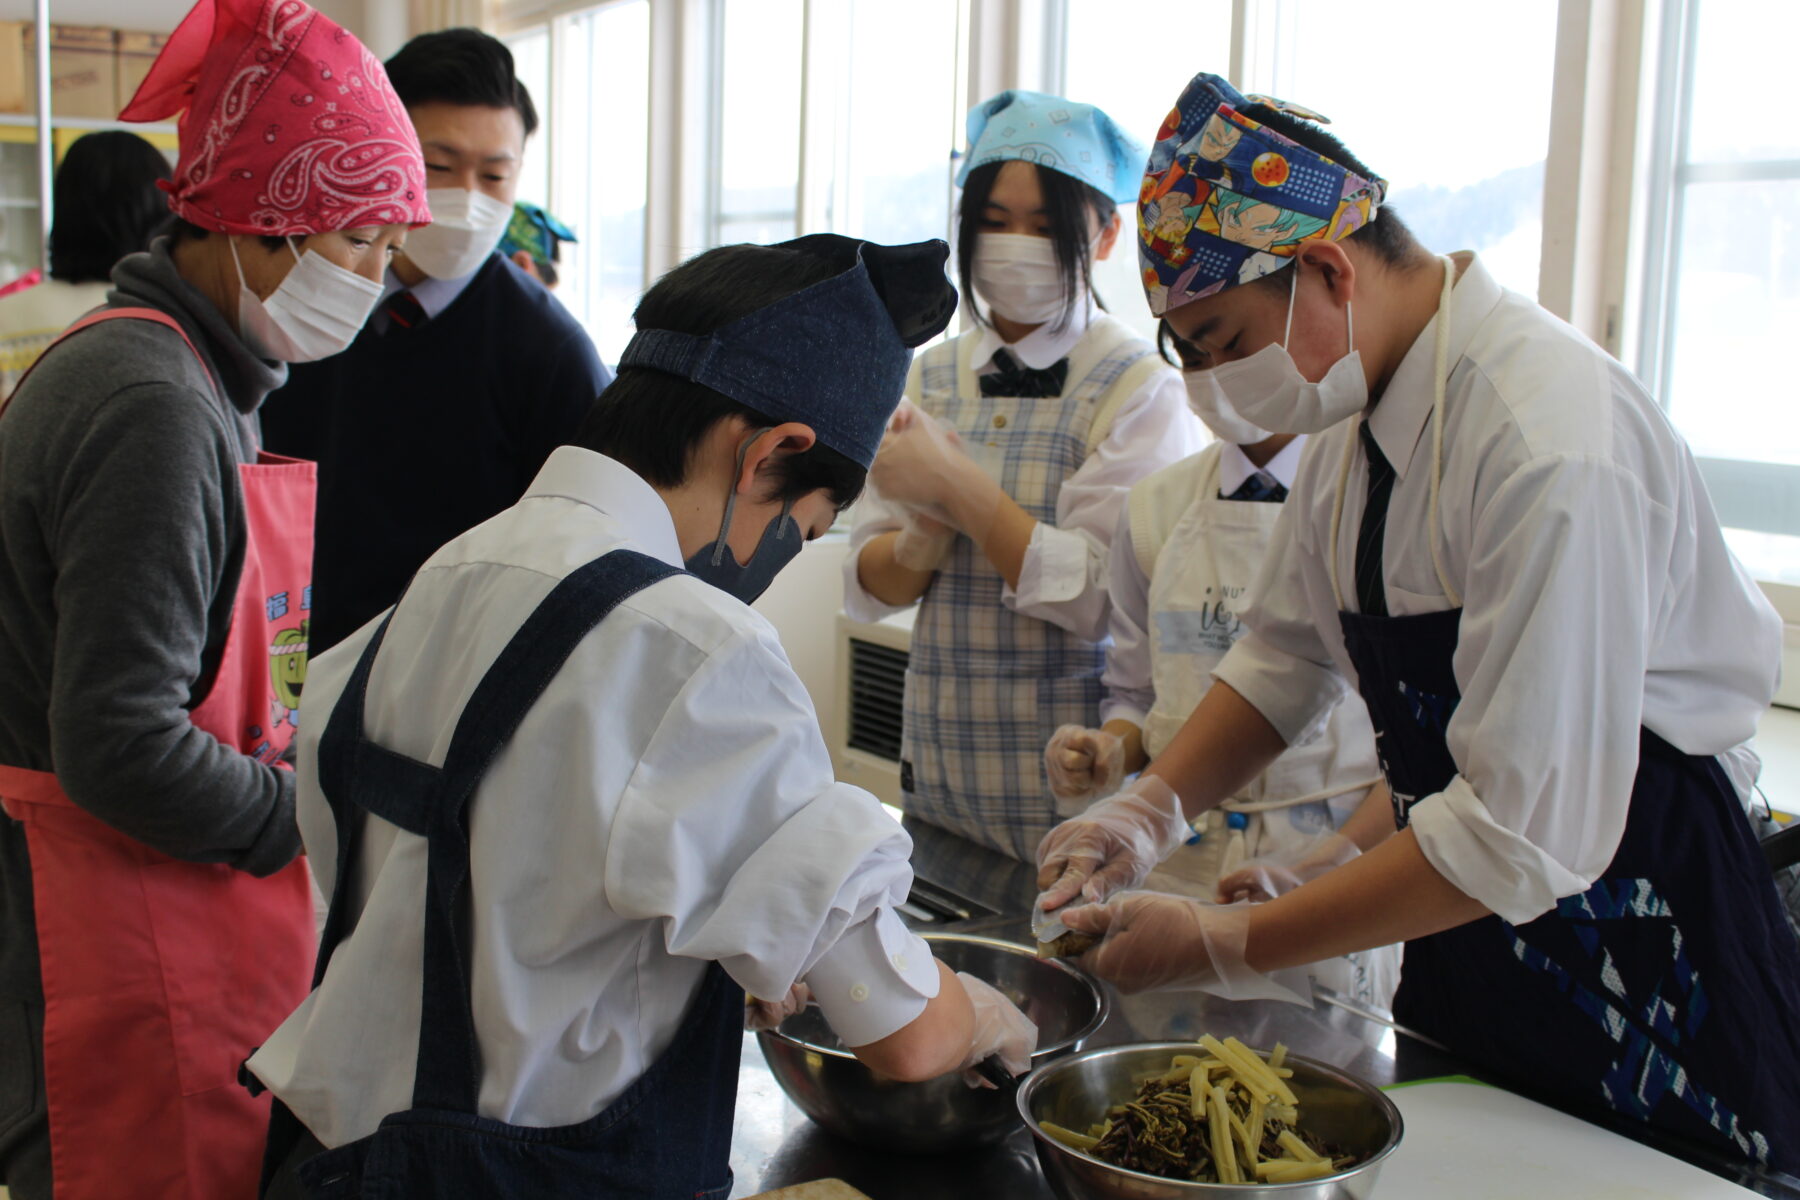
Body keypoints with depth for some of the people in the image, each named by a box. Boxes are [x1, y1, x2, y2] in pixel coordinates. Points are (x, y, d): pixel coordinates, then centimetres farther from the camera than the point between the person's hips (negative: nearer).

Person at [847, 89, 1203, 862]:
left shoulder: (1140, 389, -7)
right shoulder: (929, 380, 8)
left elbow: (1097, 596, -17)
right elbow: (868, 587, 5)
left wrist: (957, 484, -17)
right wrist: (920, 543, -15)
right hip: (939, 766, 5)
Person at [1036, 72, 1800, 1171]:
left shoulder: (1556, 448, -29)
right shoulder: (1358, 404, -2)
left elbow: (1527, 832, -30)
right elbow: (1290, 654, 10)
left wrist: (1227, 949, -24)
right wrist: (1151, 813, -6)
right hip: (1465, 944, 8)